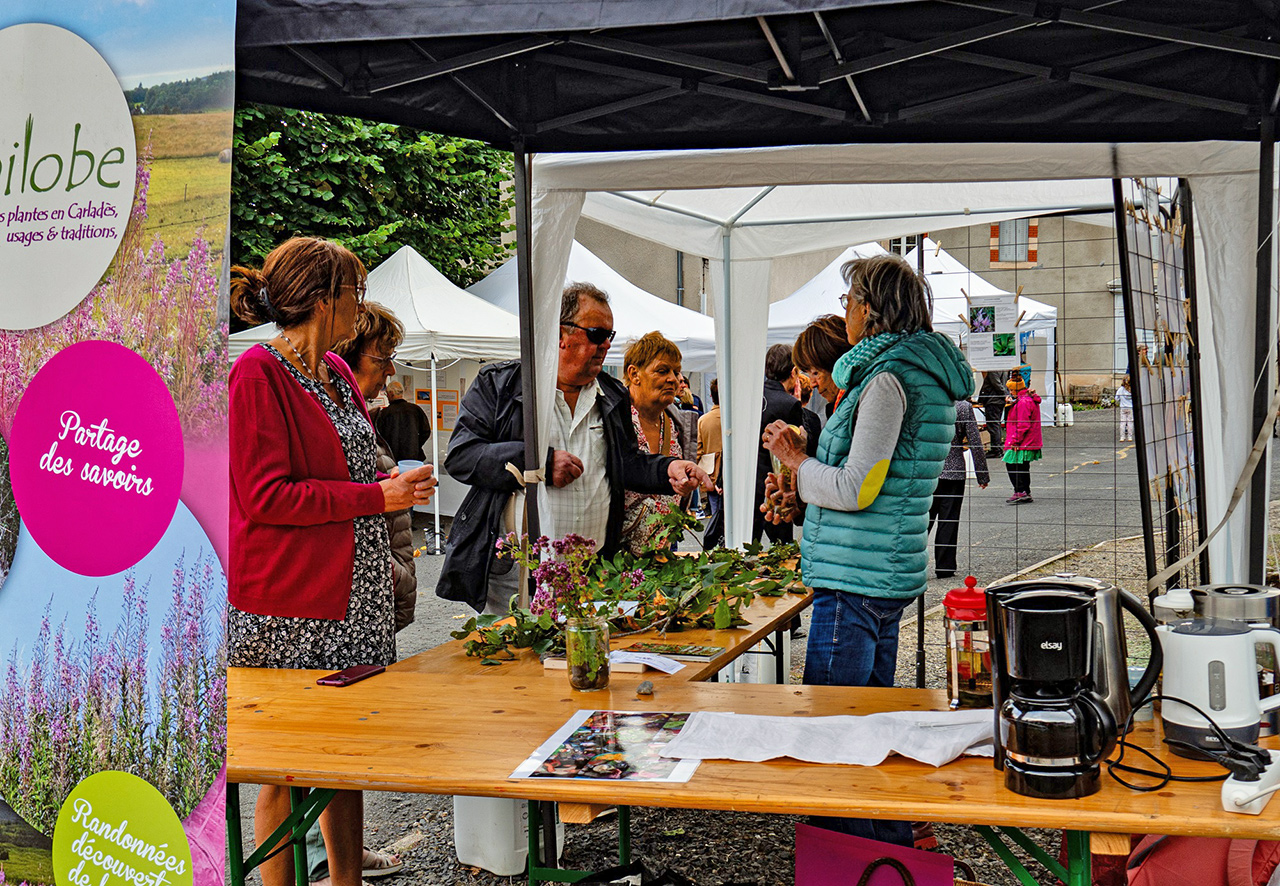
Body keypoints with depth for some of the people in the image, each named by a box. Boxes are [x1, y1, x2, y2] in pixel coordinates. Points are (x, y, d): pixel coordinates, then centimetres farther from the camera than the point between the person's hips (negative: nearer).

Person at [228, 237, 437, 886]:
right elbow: (267, 497, -18)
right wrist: (379, 497, -16)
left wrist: (395, 483, 8)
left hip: (353, 599, 8)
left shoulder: (335, 372, 14)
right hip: (288, 605, -8)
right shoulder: (257, 374, -12)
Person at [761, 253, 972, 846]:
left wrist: (794, 458, -4)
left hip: (855, 578, -10)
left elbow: (855, 489, -19)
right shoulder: (924, 372, 15)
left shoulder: (889, 378, -16)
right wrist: (802, 493, 19)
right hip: (891, 573, 10)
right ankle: (893, 842, 29)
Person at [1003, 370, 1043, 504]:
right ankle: (1026, 494, 21)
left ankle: (1021, 492, -9)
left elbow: (1023, 425, -22)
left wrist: (1016, 440, -19)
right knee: (1023, 468, 16)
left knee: (1012, 466, -8)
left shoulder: (1023, 402, -19)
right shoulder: (1030, 398, 14)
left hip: (1023, 443, -11)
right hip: (1031, 442, 11)